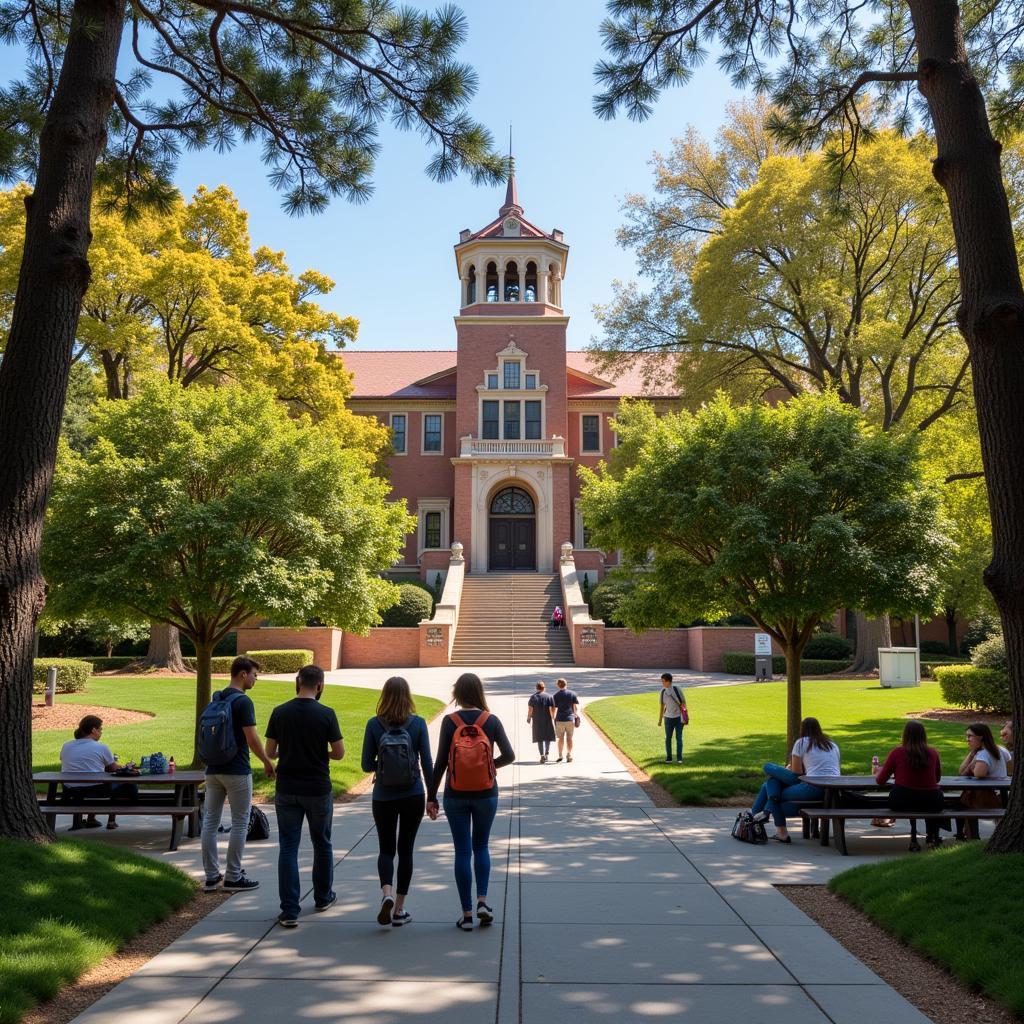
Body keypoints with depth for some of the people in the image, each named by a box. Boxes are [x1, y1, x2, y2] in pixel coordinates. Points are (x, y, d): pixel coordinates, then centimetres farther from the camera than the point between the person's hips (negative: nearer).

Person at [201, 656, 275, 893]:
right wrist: (268, 762, -5)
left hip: (213, 769, 8)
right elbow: (252, 739, -18)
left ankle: (211, 876, 13)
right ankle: (233, 877, 6)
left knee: (210, 821, 9)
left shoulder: (216, 698, 9)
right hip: (237, 771, -8)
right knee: (239, 824, 2)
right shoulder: (243, 701, -16)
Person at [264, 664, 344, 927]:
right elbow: (339, 753, -6)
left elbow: (270, 752, 2)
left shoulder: (279, 713, -4)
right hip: (318, 790, -1)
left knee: (288, 848, 5)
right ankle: (323, 897, 32)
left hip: (286, 790, 1)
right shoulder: (326, 714, -11)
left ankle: (289, 910, 1)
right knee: (322, 844, 17)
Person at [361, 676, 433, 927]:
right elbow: (427, 763, -4)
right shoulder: (418, 723, -7)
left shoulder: (374, 724, -7)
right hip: (413, 796, 0)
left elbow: (367, 764, -5)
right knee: (405, 849, 12)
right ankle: (399, 909, 15)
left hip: (383, 797, 0)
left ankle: (386, 893, -11)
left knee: (386, 849, 14)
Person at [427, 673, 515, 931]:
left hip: (455, 796, -1)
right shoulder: (491, 721, -5)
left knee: (462, 852, 7)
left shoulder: (450, 721, -8)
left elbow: (440, 762, -9)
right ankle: (482, 901, 8)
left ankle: (467, 914, 11)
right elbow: (509, 756, -6)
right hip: (486, 794, 1)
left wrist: (431, 796, -1)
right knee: (481, 847, 19)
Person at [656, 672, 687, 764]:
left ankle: (679, 758, 5)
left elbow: (683, 702, -1)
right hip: (668, 718, 3)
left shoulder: (677, 689, -9)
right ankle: (668, 758, 16)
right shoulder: (663, 692, 0)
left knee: (679, 738, -2)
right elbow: (662, 706, 8)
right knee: (668, 738, 6)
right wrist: (660, 719, 11)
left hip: (678, 717, -3)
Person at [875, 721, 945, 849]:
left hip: (901, 803, -1)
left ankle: (914, 839, 30)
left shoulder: (897, 752, -8)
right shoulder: (933, 753, -3)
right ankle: (932, 836, 43)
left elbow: (880, 781, 0)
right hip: (930, 803, 1)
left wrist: (879, 772, 23)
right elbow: (937, 778, 16)